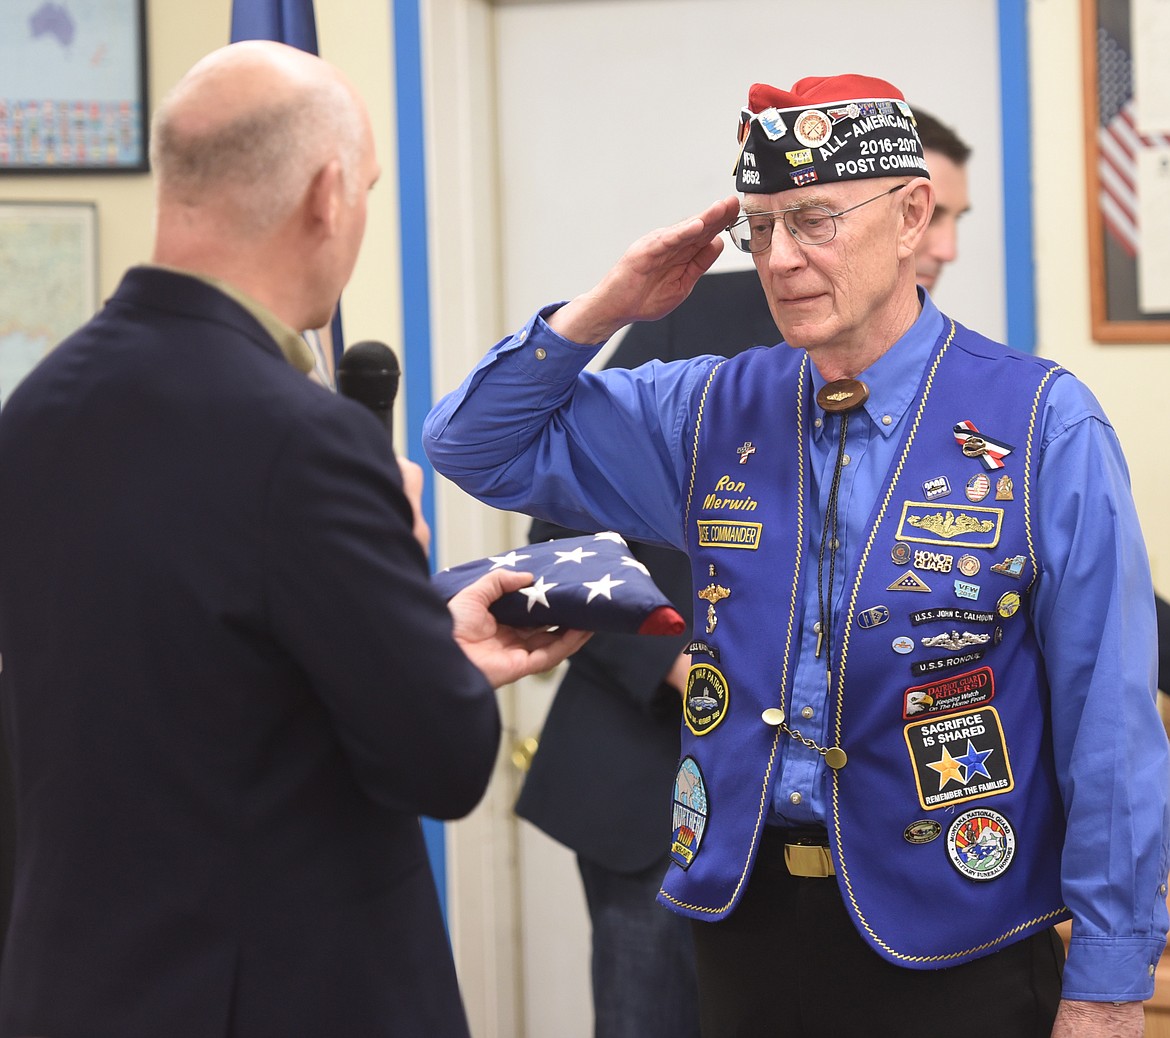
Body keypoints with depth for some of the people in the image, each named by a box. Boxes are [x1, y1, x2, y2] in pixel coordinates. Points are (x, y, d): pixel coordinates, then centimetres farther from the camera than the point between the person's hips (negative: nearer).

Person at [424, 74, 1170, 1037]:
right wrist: (608, 308, -2)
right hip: (746, 917, 4)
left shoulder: (1045, 427, -7)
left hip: (956, 948, -4)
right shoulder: (713, 414, 6)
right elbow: (477, 447, 13)